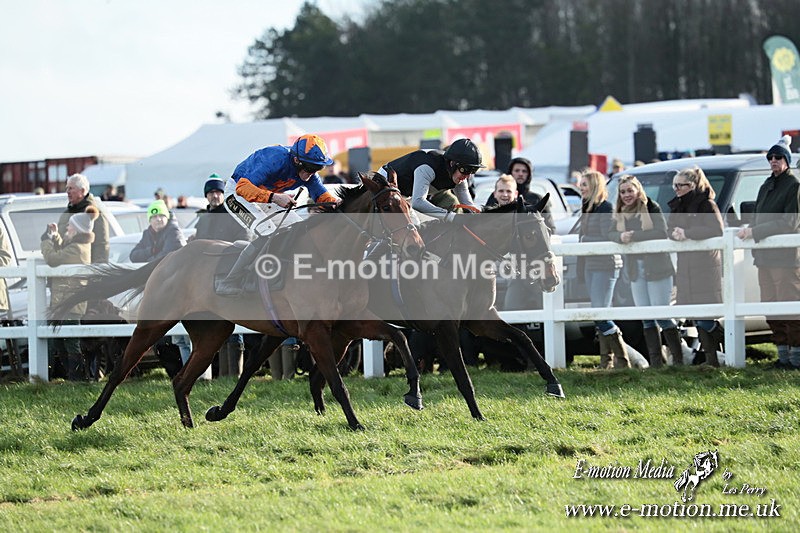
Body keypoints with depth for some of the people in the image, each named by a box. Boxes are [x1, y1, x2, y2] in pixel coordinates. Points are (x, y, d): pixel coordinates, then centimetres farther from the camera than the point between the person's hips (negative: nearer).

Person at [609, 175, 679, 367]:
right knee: (646, 319, 6)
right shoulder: (620, 214, 12)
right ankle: (656, 362, 9)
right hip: (635, 271, 6)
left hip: (656, 269, -6)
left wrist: (634, 236, -21)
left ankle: (679, 358, 2)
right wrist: (621, 236, -19)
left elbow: (662, 232, -17)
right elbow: (611, 234, 3)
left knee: (662, 315, -7)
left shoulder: (652, 208, -5)